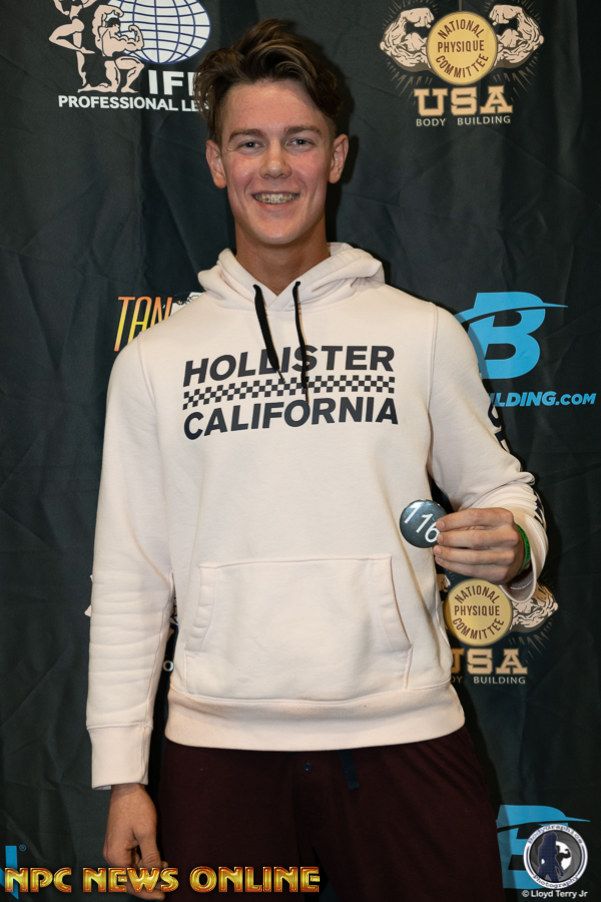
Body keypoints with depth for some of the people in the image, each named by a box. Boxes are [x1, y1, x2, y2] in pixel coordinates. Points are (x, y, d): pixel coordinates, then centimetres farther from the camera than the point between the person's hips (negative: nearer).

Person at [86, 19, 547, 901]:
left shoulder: (425, 334, 5)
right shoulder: (154, 359, 6)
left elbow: (499, 486, 13)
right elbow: (129, 576, 6)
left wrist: (513, 546, -11)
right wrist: (122, 774, 3)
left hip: (405, 732, 0)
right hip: (220, 740, 1)